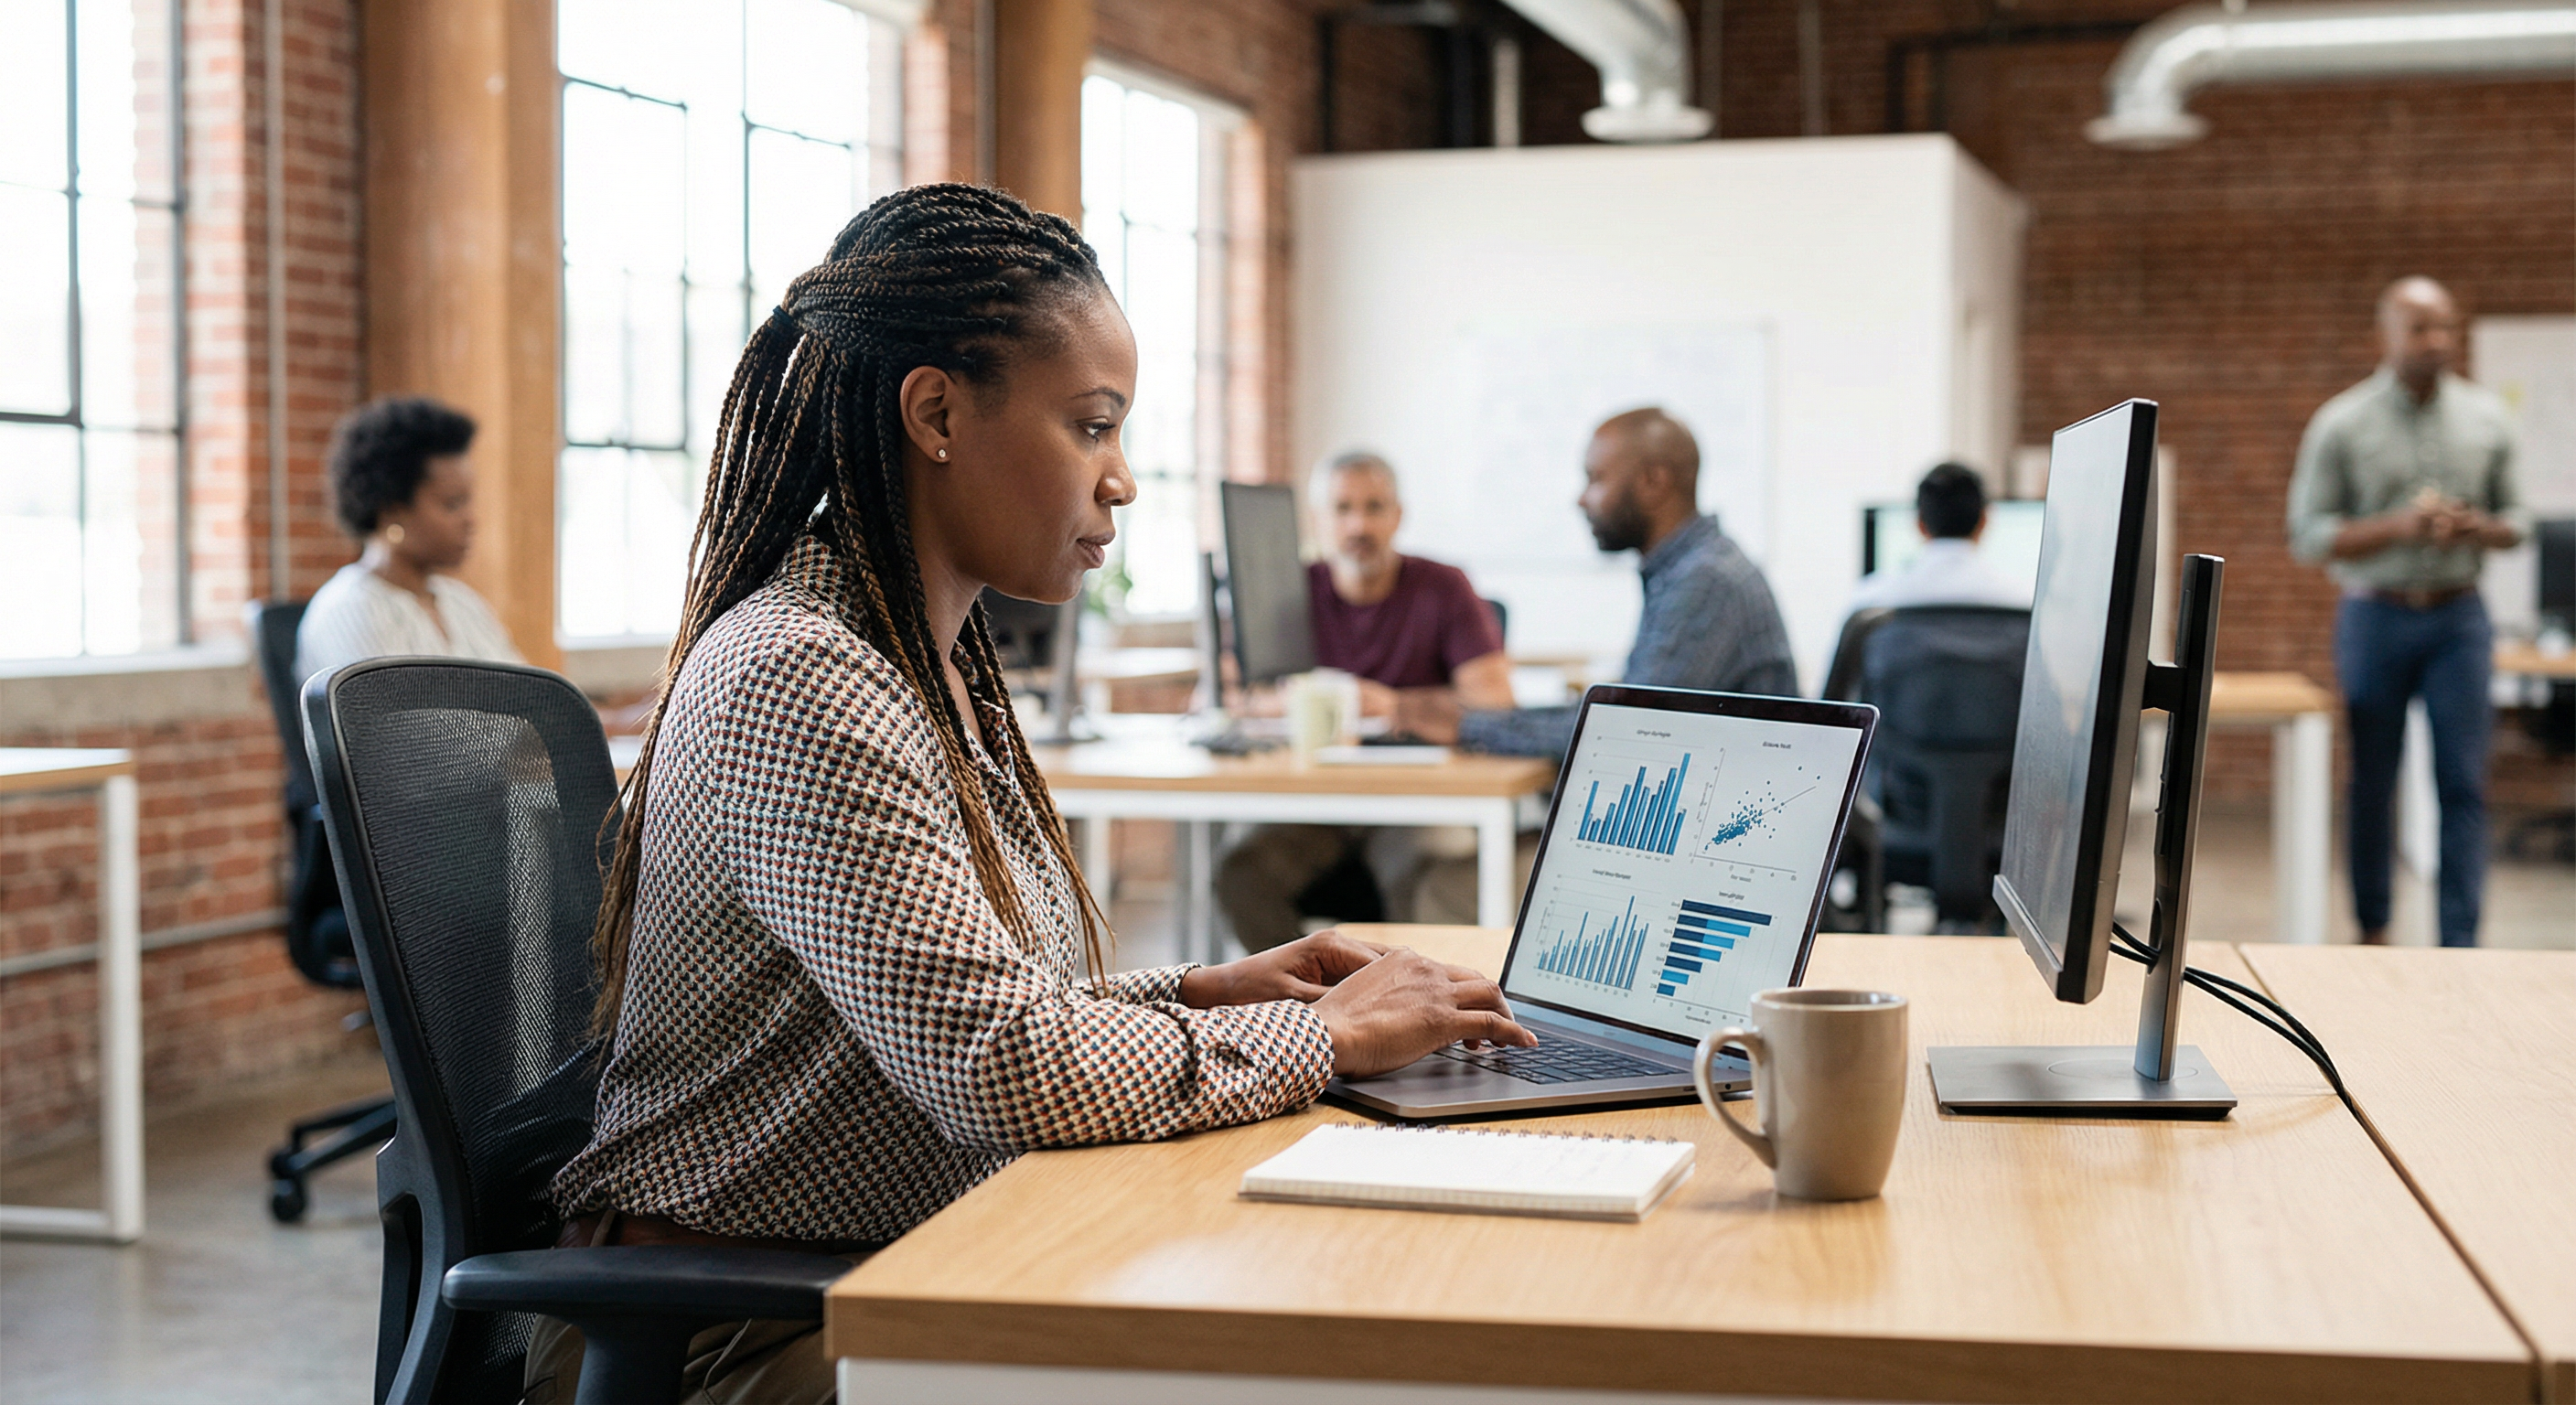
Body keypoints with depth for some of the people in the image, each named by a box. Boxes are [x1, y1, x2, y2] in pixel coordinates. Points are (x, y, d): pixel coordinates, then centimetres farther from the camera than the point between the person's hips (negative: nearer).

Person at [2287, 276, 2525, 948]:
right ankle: (2373, 931, 19)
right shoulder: (2342, 425, -3)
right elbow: (2309, 535, -5)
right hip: (2376, 616, -2)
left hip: (2458, 619, 2)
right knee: (2372, 785, 6)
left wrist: (2479, 529, -11)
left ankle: (2460, 944, -1)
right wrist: (2398, 528, -19)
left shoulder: (2486, 420, 6)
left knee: (2464, 785, -4)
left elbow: (2515, 519, 12)